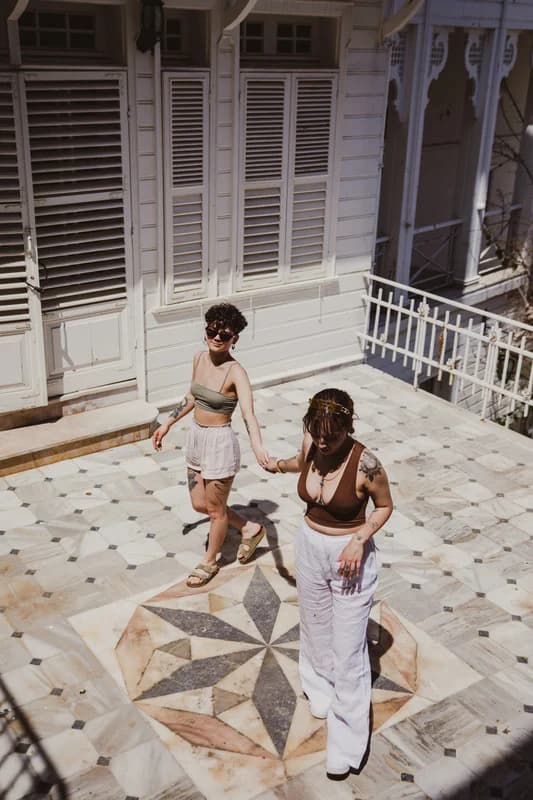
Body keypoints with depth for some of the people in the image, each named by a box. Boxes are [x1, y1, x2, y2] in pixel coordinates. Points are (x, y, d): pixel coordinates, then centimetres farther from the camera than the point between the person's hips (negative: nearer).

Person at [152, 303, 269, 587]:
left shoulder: (236, 372, -22)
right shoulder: (199, 358, -1)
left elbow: (248, 414, -34)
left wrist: (257, 447, -50)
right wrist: (167, 424, 20)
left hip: (220, 443, -7)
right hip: (196, 437, 8)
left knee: (215, 509, 12)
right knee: (199, 504, 19)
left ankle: (209, 563, 36)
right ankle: (250, 528, 40)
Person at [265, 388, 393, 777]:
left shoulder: (365, 463, -27)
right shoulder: (311, 445, -12)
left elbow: (385, 507, -10)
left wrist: (360, 540, -25)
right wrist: (279, 464, 32)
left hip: (350, 556, -5)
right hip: (310, 548, 5)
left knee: (348, 649, 2)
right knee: (316, 628, 24)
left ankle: (347, 738, 16)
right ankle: (321, 689, 51)